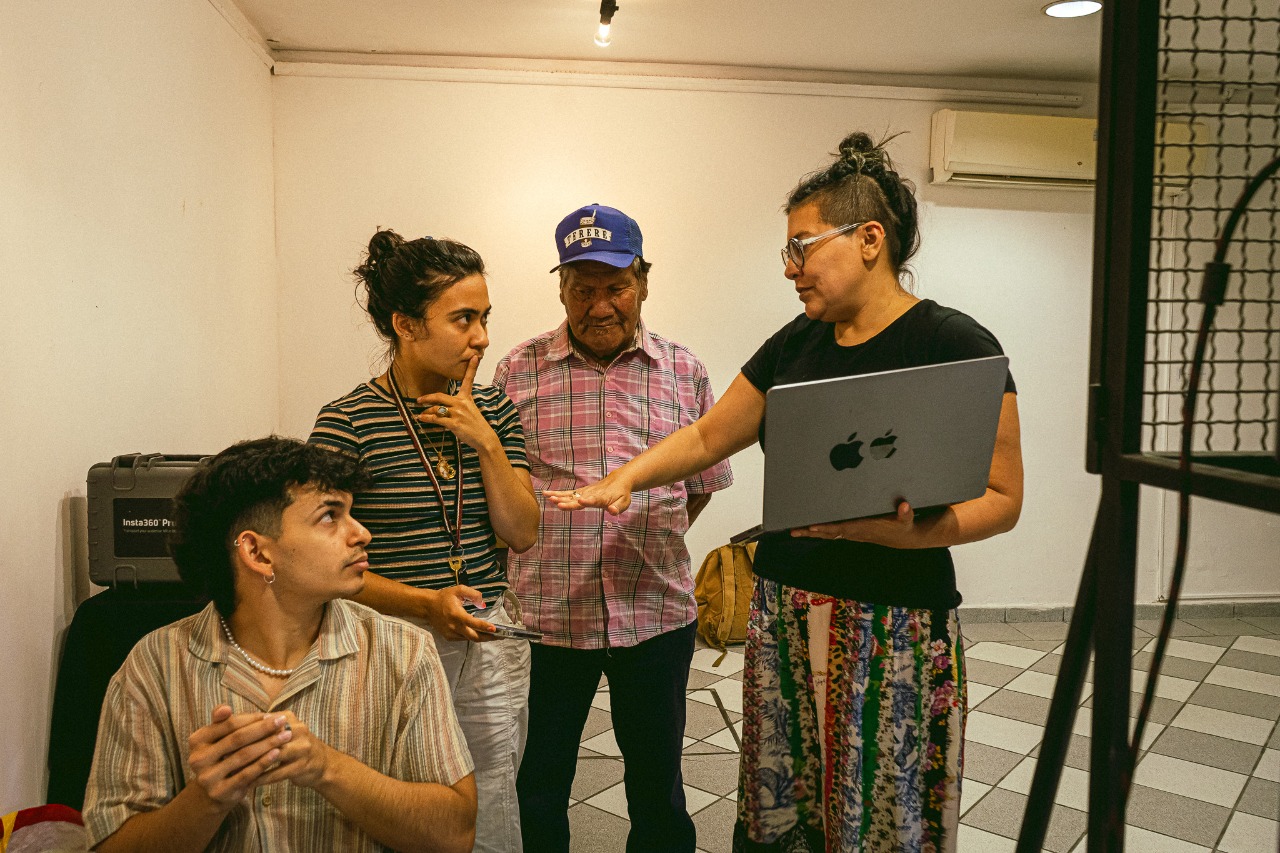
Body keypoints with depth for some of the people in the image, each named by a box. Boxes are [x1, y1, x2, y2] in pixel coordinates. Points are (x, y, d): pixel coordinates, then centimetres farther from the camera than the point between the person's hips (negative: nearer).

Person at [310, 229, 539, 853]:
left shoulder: (491, 410, 4)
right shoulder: (347, 422, -11)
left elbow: (522, 535, 1)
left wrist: (485, 443, -10)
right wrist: (424, 603, -23)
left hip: (492, 645, 5)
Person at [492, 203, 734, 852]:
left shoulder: (683, 373, 3)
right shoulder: (519, 371, -1)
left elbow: (702, 482, 10)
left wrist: (648, 547, 4)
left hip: (657, 615, 1)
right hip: (545, 612, 0)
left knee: (658, 786, 16)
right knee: (538, 786, 15)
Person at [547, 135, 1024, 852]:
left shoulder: (954, 344, -7)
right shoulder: (796, 345, 11)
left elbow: (1002, 497, -8)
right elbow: (706, 437, 16)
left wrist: (904, 530, -24)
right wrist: (626, 478, 2)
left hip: (896, 624, -5)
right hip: (783, 614, 5)